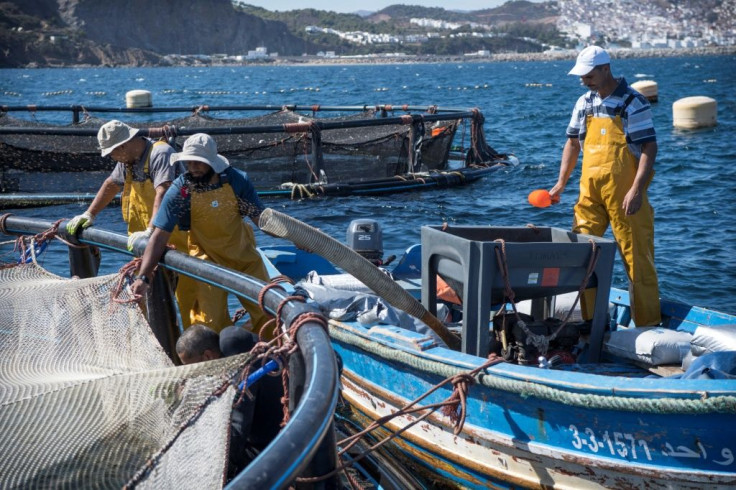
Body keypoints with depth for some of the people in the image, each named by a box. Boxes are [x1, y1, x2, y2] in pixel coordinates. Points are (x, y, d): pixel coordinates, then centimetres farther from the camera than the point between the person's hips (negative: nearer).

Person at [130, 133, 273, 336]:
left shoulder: (237, 180, -13)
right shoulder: (180, 190, -18)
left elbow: (260, 217, -4)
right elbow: (159, 236, -19)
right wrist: (143, 276, -26)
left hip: (245, 255, 2)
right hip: (209, 260, -2)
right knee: (211, 322, -3)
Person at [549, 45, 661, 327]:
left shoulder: (633, 103, -9)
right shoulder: (584, 103, 11)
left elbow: (649, 148, -13)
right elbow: (573, 143, 21)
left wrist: (637, 190, -21)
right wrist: (561, 183, 15)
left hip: (624, 193, -6)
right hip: (590, 190, 6)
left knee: (636, 257, -2)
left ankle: (649, 324, 6)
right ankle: (589, 320, 18)